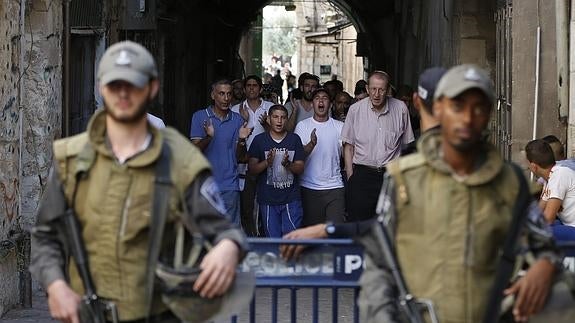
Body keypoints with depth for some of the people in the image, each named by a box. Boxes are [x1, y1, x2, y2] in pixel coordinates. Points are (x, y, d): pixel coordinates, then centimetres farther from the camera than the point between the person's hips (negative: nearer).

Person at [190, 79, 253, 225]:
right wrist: (208, 137, -23)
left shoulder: (237, 120, 7)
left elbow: (241, 158, 6)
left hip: (229, 186, 1)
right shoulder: (200, 116, 2)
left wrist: (241, 140, -14)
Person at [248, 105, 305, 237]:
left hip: (291, 200, 0)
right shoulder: (259, 140, 3)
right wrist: (267, 163, -18)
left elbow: (300, 168, 3)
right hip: (268, 200, 0)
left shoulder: (294, 139, 5)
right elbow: (251, 169, 0)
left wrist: (288, 164, -18)